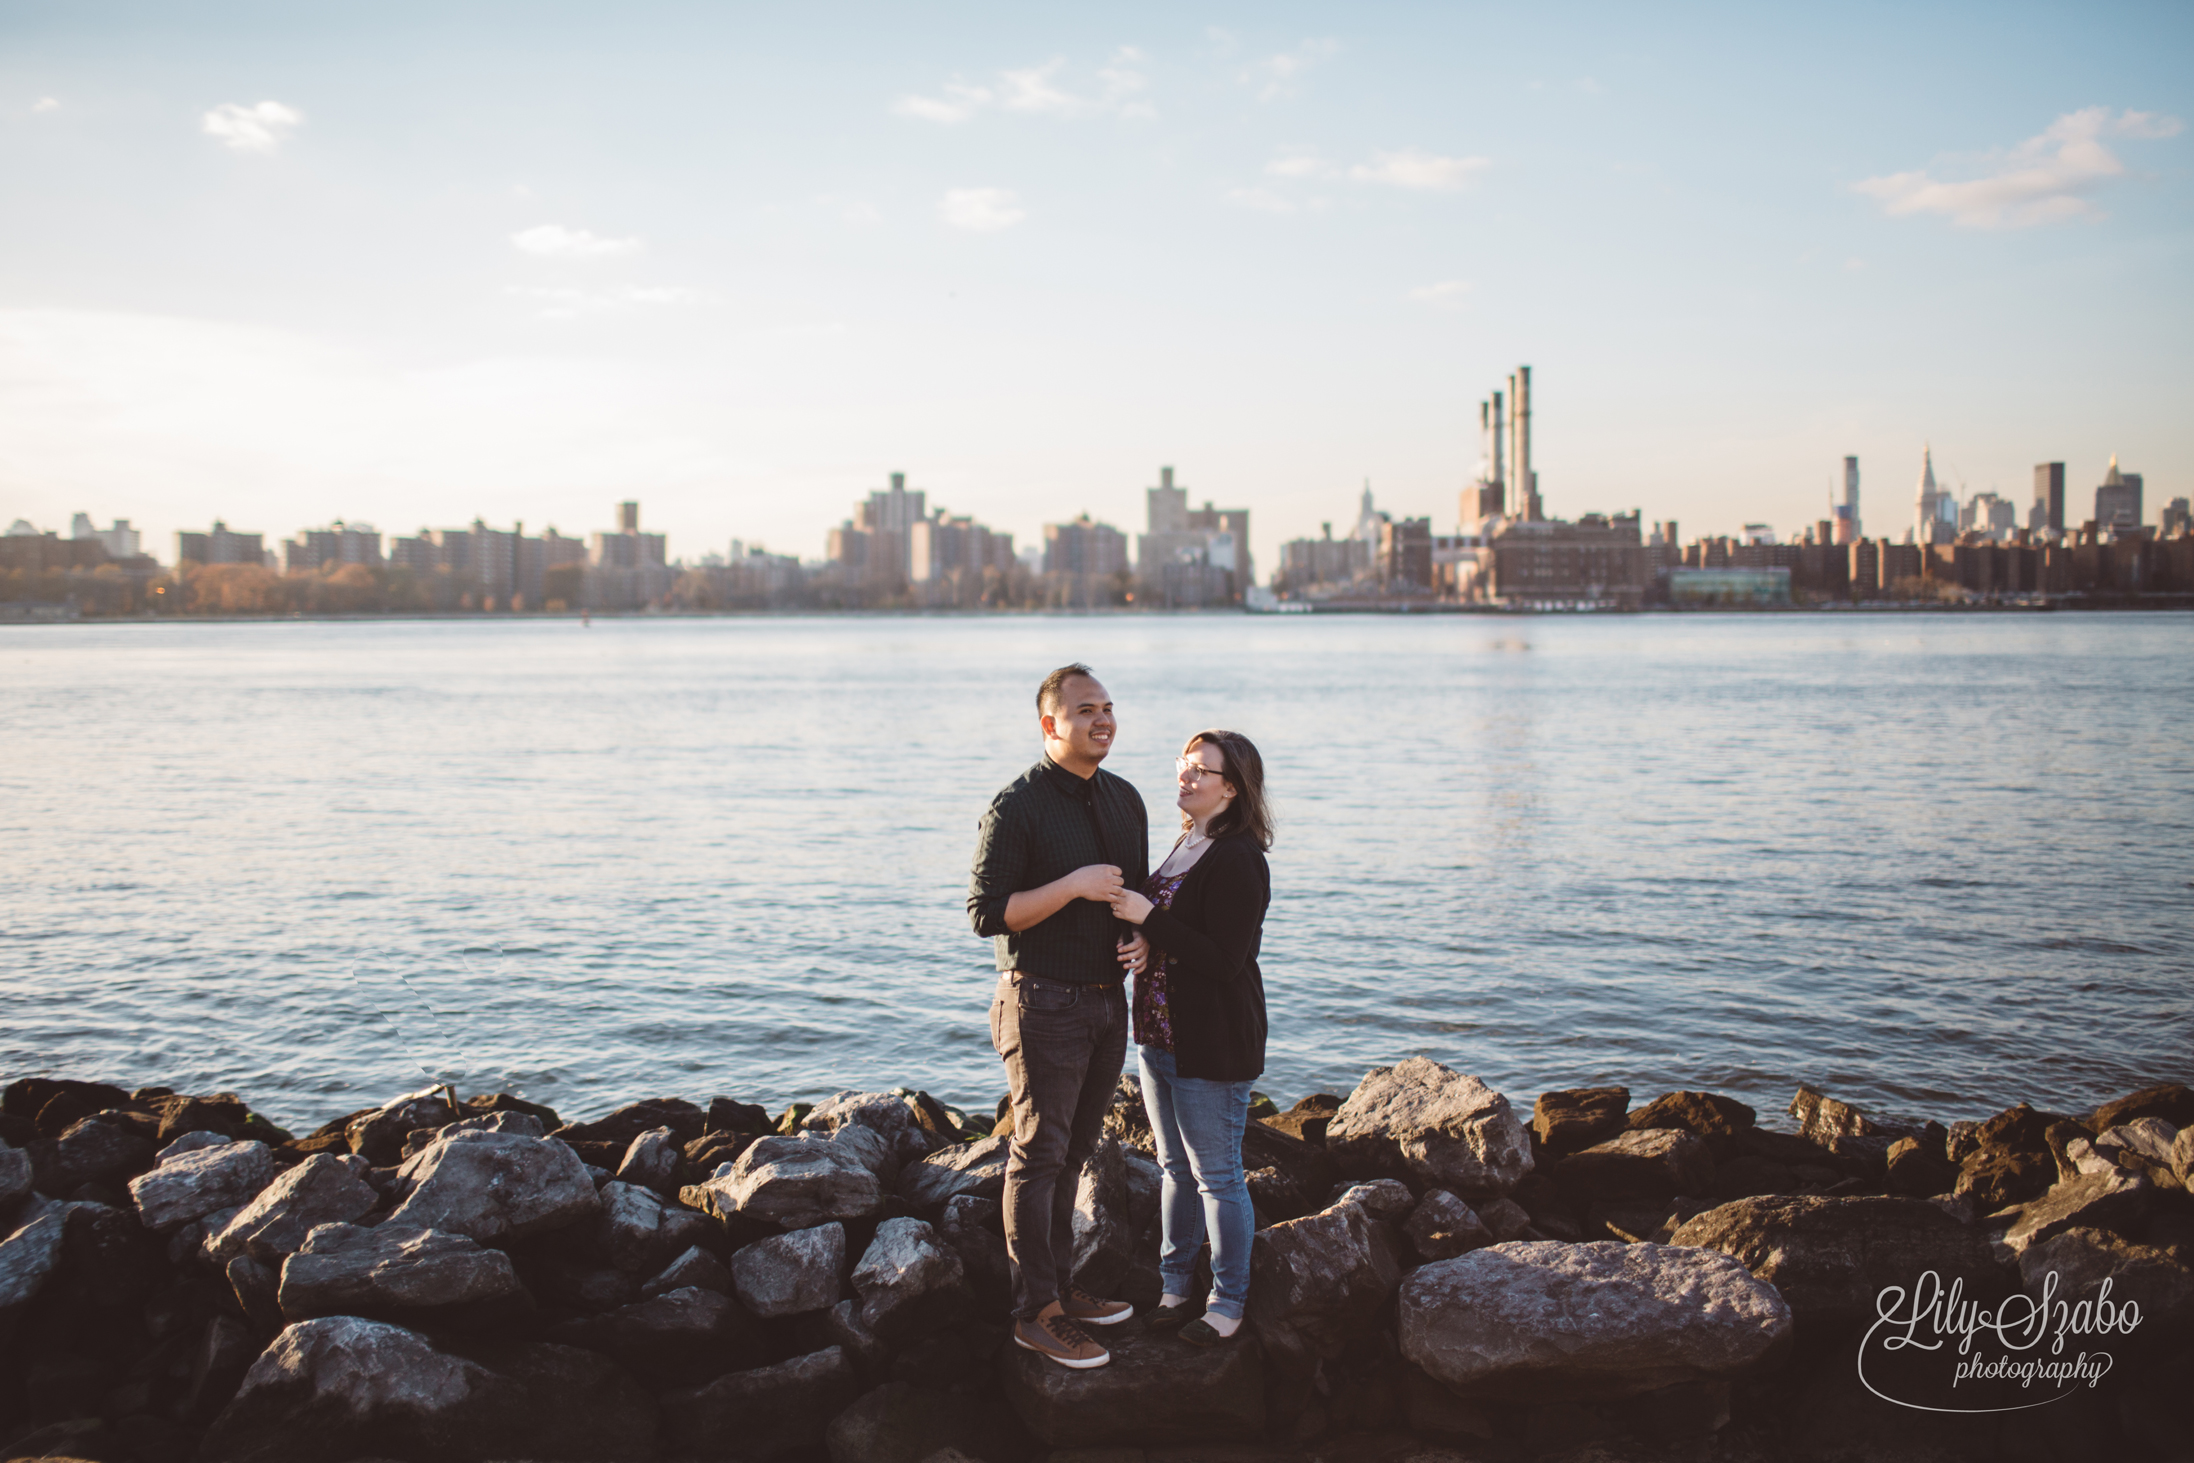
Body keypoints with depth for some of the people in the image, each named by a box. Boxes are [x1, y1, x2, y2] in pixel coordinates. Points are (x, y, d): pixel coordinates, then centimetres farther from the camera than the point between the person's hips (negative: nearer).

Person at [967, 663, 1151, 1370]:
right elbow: (987, 913, -16)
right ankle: (1036, 1313, 10)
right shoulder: (1017, 806, -13)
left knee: (1073, 1153, 16)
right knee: (1038, 1158, 0)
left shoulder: (1124, 799, 9)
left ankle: (1061, 1286, 29)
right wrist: (1073, 886, -22)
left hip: (1108, 1001, 7)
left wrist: (1142, 939, 1)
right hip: (1044, 1003, -7)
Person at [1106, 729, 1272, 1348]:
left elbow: (1225, 960, -23)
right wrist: (1140, 943, -1)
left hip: (1213, 1046, -9)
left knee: (1217, 1175, 4)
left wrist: (1148, 918, -22)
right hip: (1162, 1036, 9)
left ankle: (1229, 1300, 18)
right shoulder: (1186, 847, 11)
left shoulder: (1237, 861, -18)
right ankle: (1174, 1282, 31)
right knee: (1176, 1167, 18)